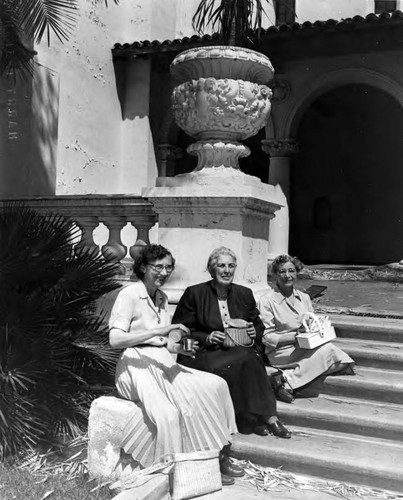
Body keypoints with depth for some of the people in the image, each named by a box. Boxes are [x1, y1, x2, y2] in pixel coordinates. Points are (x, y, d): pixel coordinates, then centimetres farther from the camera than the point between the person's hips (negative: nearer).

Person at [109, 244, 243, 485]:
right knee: (167, 415, -32)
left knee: (216, 386, -11)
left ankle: (217, 456, -5)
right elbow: (115, 339, -20)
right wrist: (157, 331, -27)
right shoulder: (129, 295, -8)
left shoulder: (162, 297, 16)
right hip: (138, 365, -7)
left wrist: (179, 347, -4)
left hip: (163, 364, 7)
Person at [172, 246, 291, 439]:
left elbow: (259, 326, 24)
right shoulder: (194, 293, 2)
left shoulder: (245, 294, 14)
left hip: (238, 351, 4)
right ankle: (269, 417, -27)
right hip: (204, 354, -4)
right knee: (245, 361, -32)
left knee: (253, 361, -31)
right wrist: (206, 338, -15)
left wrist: (254, 332, -1)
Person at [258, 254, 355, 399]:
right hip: (280, 352, -6)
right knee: (326, 350, -26)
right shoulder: (267, 301, -4)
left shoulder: (304, 297, 14)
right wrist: (295, 336, -17)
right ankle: (285, 381, -24)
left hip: (306, 347, 6)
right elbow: (266, 338, -7)